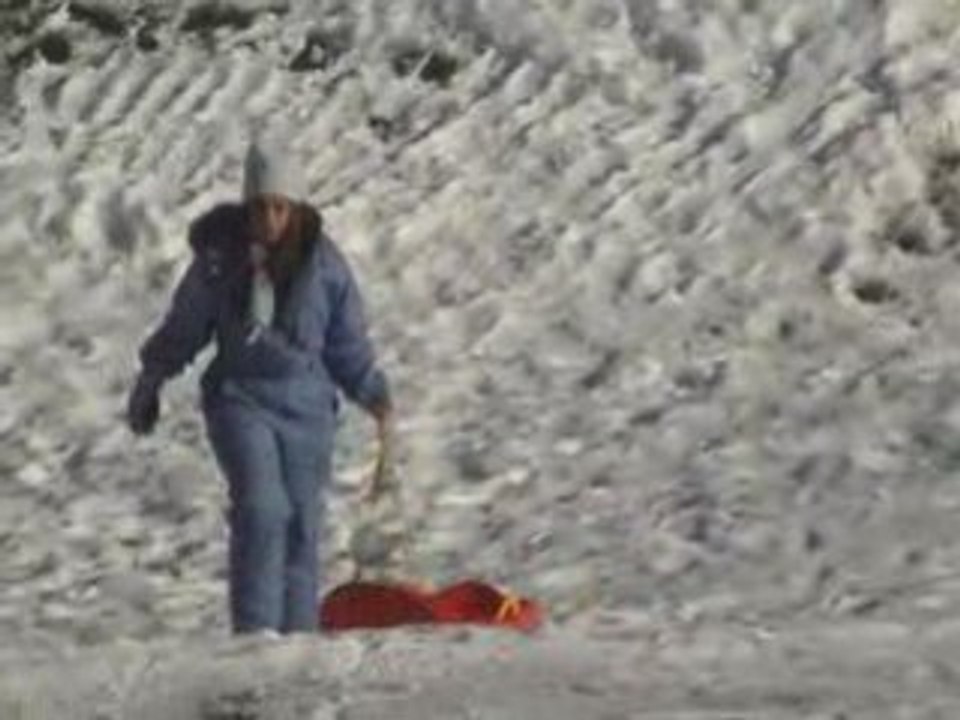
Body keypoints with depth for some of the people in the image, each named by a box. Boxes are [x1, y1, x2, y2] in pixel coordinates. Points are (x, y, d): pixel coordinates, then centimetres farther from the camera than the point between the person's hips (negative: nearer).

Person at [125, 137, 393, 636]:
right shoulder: (220, 256, -3)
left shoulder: (324, 262, 0)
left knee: (302, 522, 2)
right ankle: (255, 629, -18)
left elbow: (348, 343, 9)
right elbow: (184, 327, 10)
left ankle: (298, 636, 11)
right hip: (240, 397, -2)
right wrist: (149, 382, 18)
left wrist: (374, 395, 0)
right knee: (261, 509, -19)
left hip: (308, 406, 2)